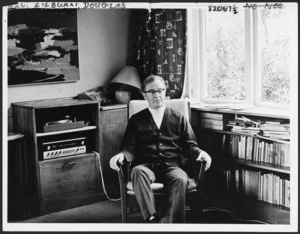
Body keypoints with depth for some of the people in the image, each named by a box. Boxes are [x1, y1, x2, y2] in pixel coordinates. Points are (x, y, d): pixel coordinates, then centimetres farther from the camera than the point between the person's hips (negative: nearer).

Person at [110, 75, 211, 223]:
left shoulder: (178, 119, 20)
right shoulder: (136, 120, 19)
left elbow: (189, 146, 17)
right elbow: (130, 148, 12)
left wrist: (200, 154, -6)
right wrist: (121, 155, -11)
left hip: (171, 165, 0)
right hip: (146, 165, 0)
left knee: (181, 180, -35)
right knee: (138, 172, -37)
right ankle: (151, 219, -39)